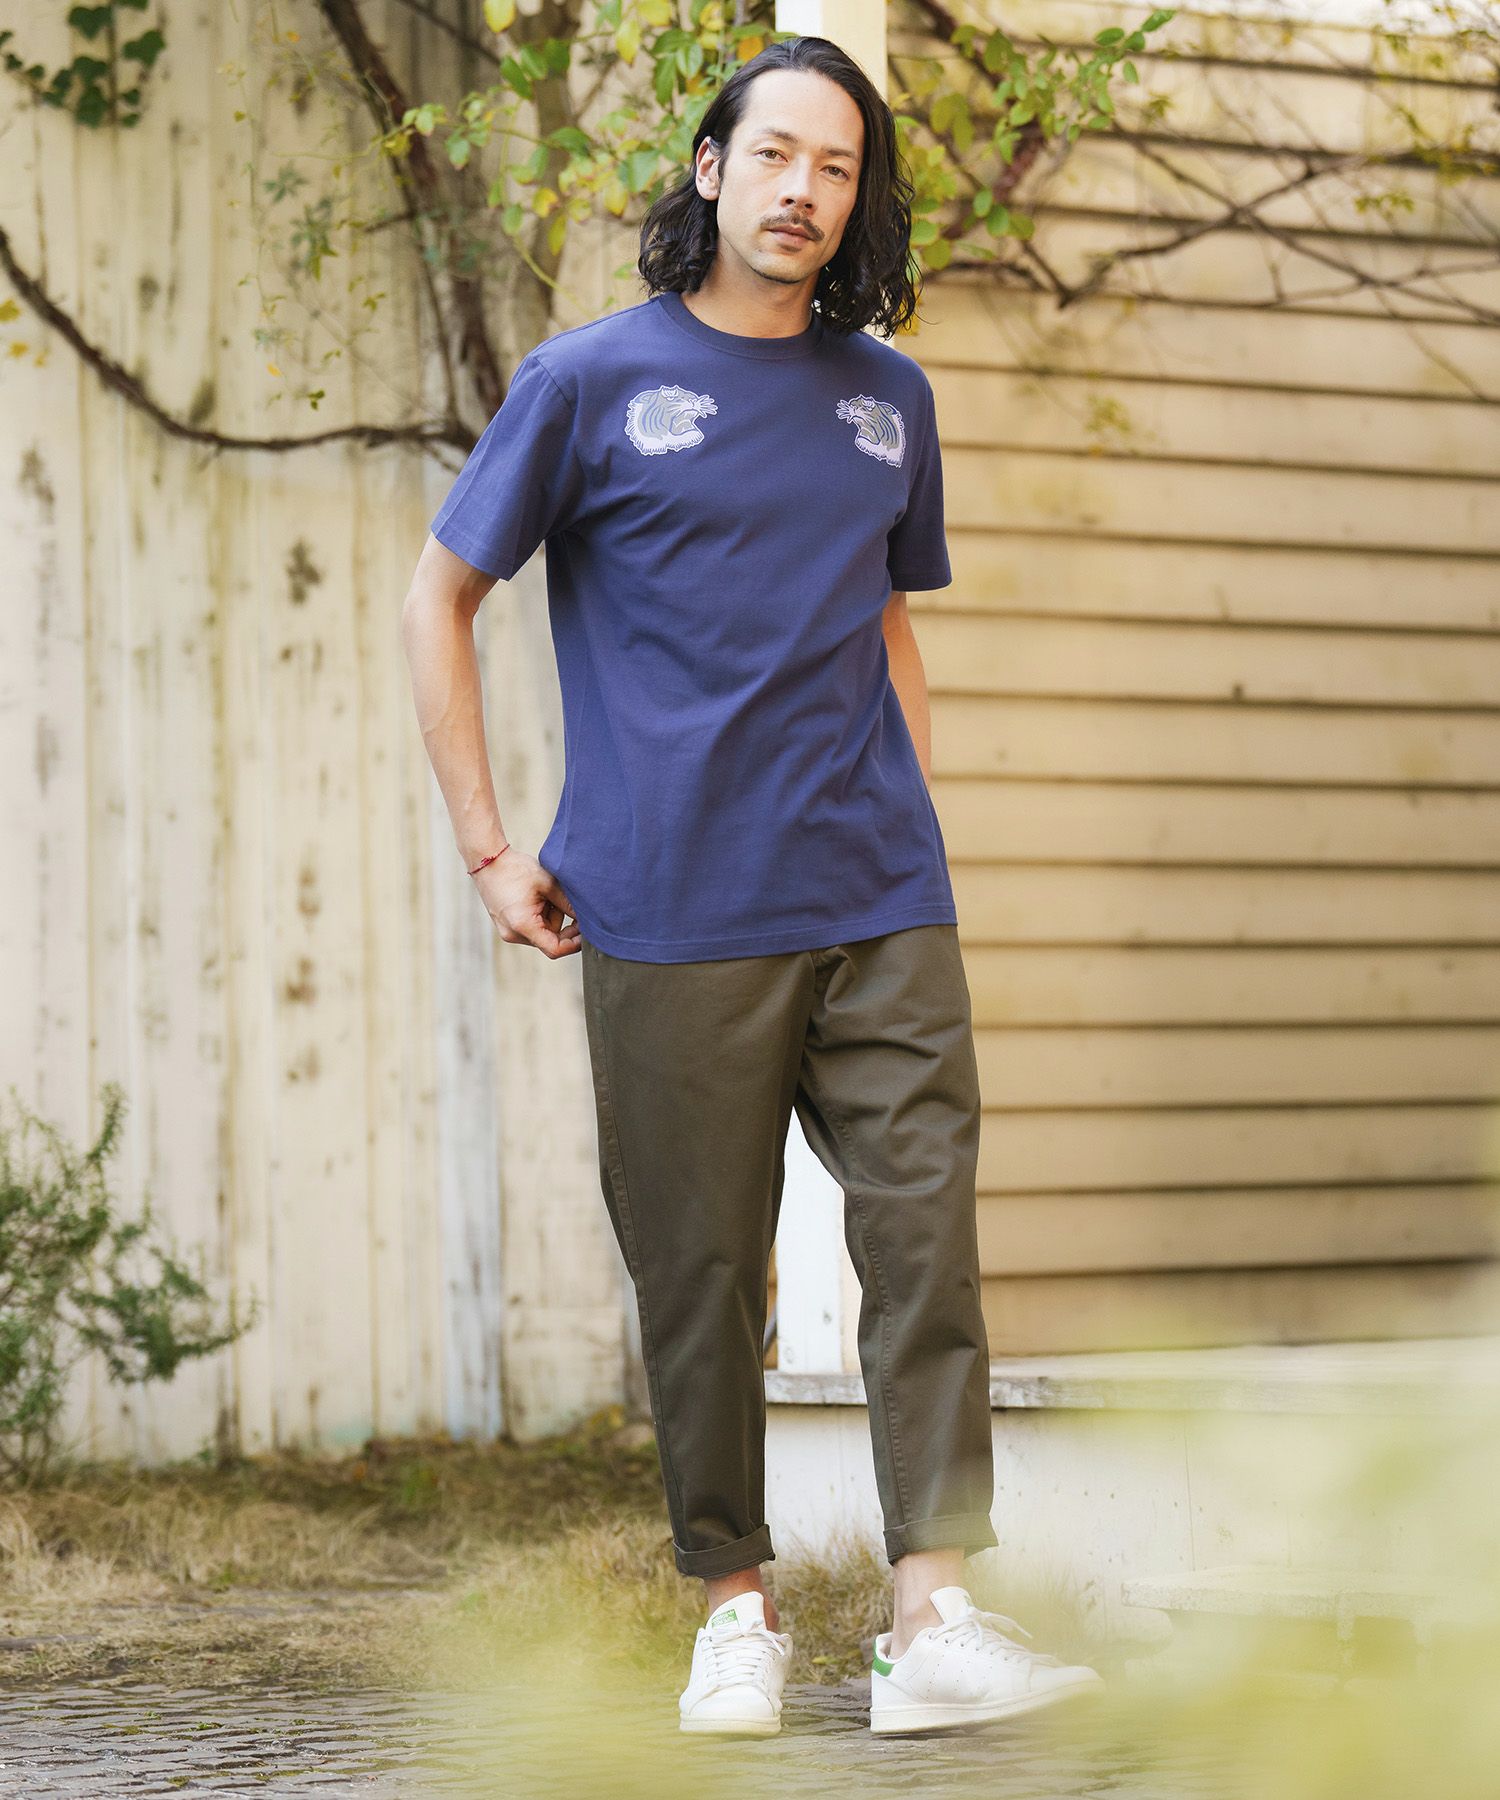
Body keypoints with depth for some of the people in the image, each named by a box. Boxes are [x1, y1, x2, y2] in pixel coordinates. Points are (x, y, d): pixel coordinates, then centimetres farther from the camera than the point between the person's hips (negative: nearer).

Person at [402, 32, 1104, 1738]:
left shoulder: (887, 395, 14)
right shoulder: (591, 379, 2)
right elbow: (438, 599, 8)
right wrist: (489, 846, 2)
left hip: (878, 907, 3)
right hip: (672, 921, -3)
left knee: (926, 1231, -7)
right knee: (699, 1270, 2)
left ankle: (934, 1614, -6)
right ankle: (734, 1608, 15)